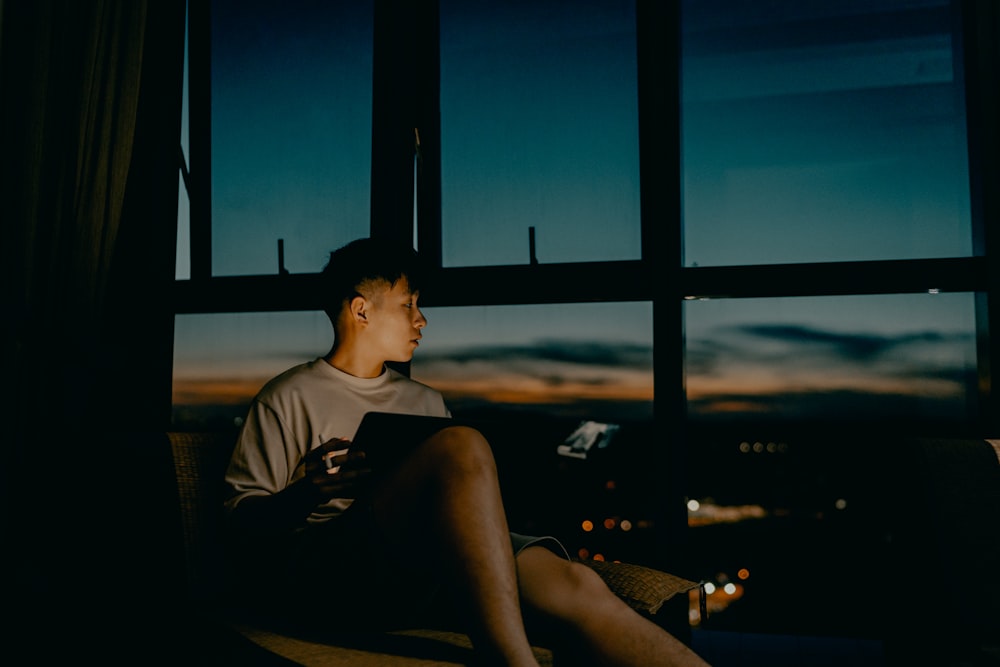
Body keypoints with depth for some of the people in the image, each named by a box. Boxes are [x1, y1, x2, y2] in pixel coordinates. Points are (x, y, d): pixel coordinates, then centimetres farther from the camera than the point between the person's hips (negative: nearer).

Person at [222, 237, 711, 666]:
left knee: (572, 583, -26)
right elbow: (241, 521, 5)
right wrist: (307, 491, -14)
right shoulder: (290, 397, 12)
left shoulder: (425, 402, 28)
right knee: (462, 445, -32)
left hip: (424, 571, 5)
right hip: (325, 572, -4)